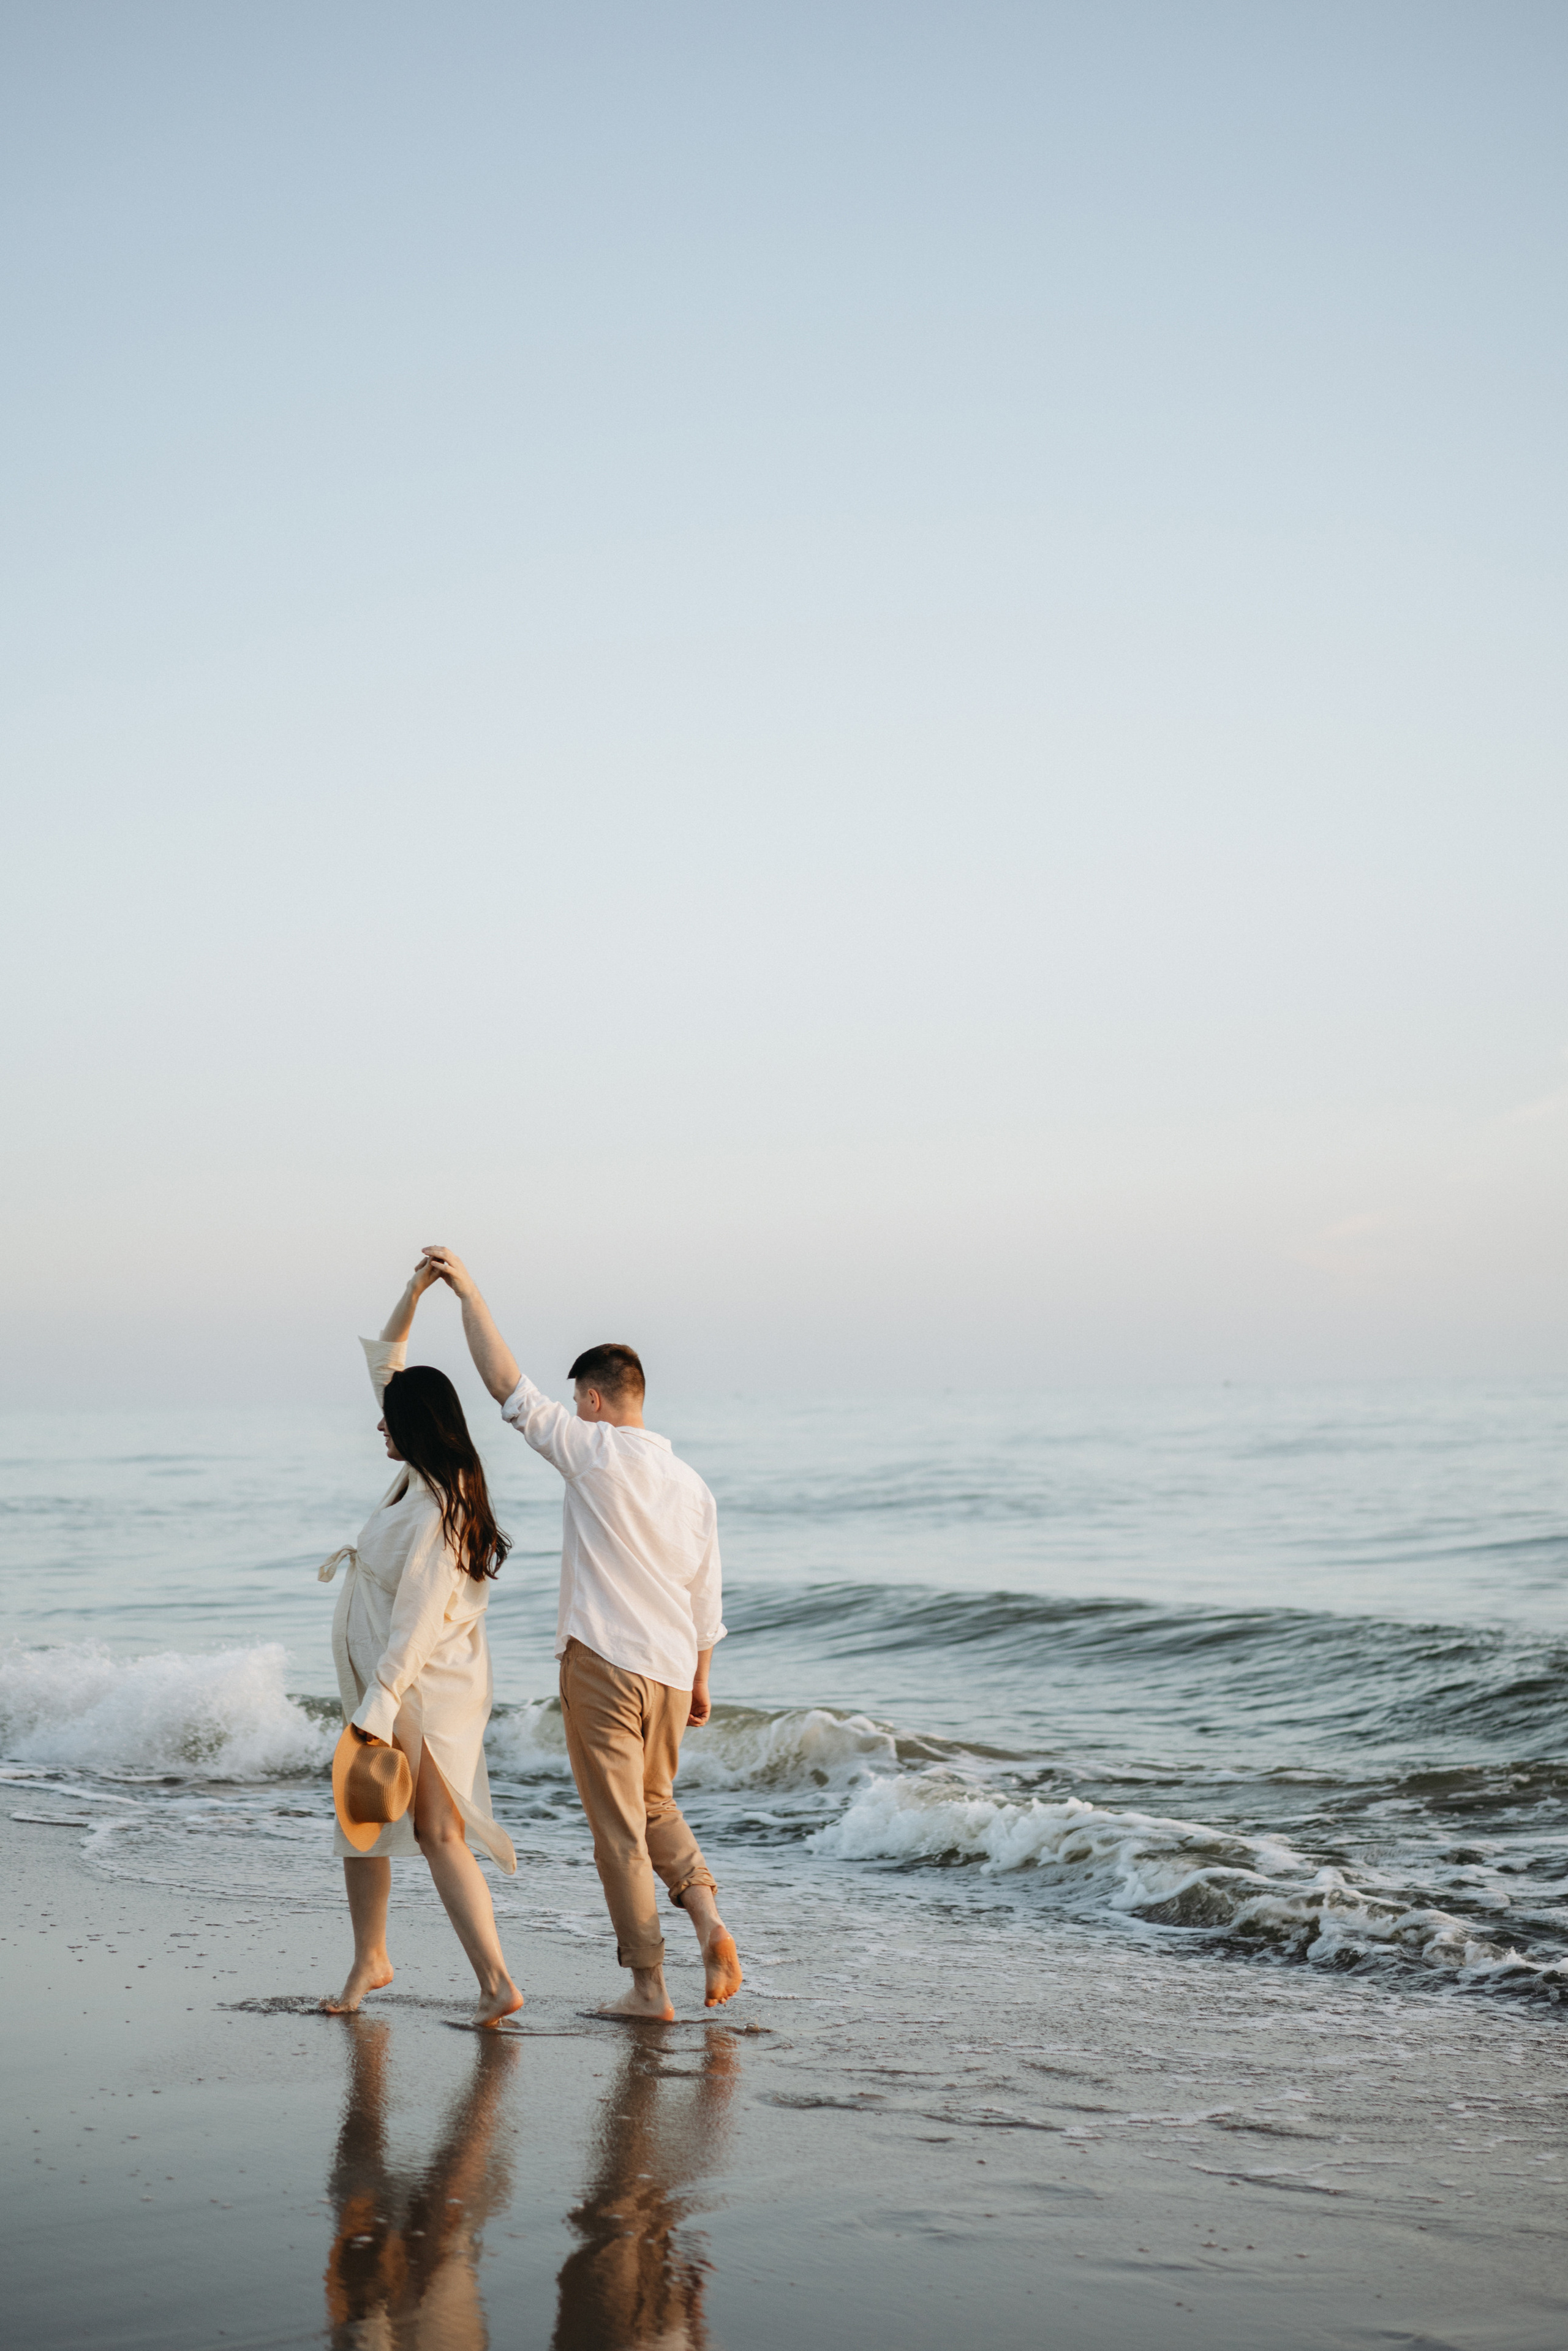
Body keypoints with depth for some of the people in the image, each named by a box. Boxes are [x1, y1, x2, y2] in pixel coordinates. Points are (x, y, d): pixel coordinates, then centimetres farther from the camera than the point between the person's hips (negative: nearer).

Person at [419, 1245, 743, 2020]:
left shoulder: (595, 1452, -10)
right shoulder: (692, 1485, 9)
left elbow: (509, 1388, -10)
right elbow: (705, 1596, 14)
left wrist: (467, 1290, -5)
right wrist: (700, 1681, 25)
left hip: (602, 1665, -6)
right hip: (670, 1669, 6)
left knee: (619, 1828, 1)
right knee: (654, 1807, 23)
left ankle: (649, 1988, 4)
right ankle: (709, 1919, 2)